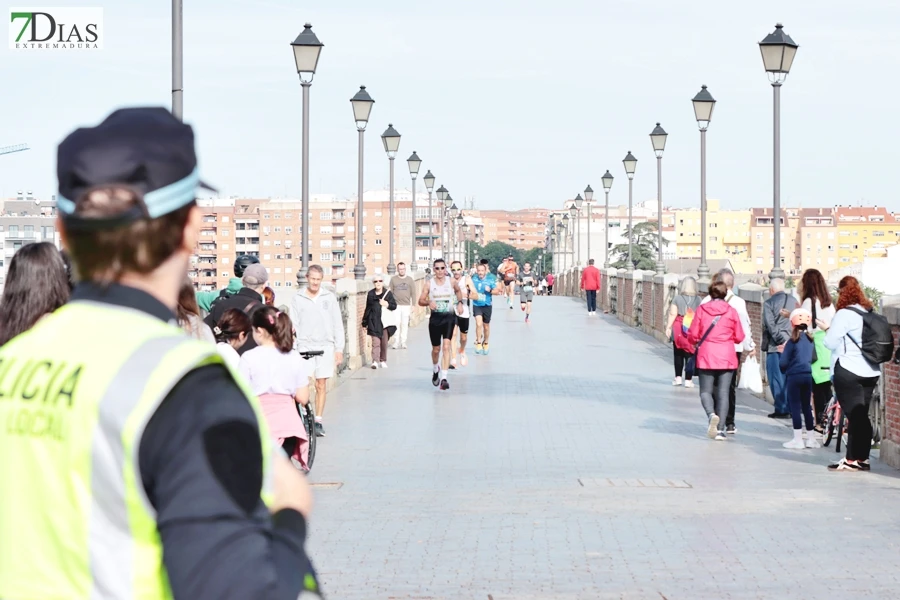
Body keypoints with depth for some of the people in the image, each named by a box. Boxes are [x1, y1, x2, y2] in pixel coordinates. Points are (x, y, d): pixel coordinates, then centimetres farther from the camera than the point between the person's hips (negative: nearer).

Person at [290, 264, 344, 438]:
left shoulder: (329, 297, 5)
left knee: (321, 386, 4)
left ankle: (318, 421, 11)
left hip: (325, 347, 1)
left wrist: (339, 348, 3)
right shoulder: (298, 298, 3)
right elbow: (293, 324, 2)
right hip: (305, 346, -1)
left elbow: (338, 324, 7)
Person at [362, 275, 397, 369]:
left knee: (384, 342, 7)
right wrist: (364, 323, 13)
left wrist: (387, 304, -18)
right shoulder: (370, 294, 6)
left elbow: (394, 306, 3)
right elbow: (367, 309, 11)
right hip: (374, 322, -1)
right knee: (375, 341, -11)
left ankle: (383, 361, 22)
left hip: (385, 321, 1)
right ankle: (375, 361, -16)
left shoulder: (388, 293, 3)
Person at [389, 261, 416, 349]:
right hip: (396, 305, 0)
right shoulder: (393, 279, 6)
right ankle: (396, 342, -1)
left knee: (405, 324, 1)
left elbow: (413, 293, 8)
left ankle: (403, 342, 7)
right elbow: (390, 292, 8)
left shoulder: (410, 279, 6)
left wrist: (413, 305, 2)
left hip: (406, 306, 0)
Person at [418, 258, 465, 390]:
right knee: (436, 349, 12)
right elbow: (420, 301, 1)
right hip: (435, 318, 1)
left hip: (449, 317, -1)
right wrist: (428, 302, -19)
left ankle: (443, 378, -18)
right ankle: (435, 369, 43)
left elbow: (458, 291, 22)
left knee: (446, 347, -15)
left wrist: (460, 302, 7)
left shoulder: (452, 282, 0)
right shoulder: (430, 284, -1)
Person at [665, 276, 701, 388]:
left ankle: (678, 377, 15)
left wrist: (668, 327, -1)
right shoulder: (698, 300, -2)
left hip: (678, 330, 0)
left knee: (678, 355, 14)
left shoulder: (677, 298, -4)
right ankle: (688, 380, 2)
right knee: (690, 356, 4)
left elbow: (672, 314, -6)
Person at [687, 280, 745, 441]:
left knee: (706, 391, 8)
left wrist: (696, 343, 20)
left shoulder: (702, 309, -3)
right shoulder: (731, 311, 0)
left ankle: (711, 414, -22)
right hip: (727, 357, 1)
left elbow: (693, 335, -2)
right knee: (723, 393, 4)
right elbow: (739, 337, 4)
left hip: (706, 356, -1)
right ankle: (720, 429, 0)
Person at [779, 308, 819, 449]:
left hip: (794, 376, -6)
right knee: (806, 406, 14)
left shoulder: (793, 341, -10)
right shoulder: (810, 340, 6)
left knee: (795, 407, -1)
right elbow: (814, 357, 17)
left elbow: (783, 363, -11)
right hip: (808, 375, 6)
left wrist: (783, 352, 7)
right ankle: (811, 439, 17)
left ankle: (798, 440, -1)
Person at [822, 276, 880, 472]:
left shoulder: (844, 314, -12)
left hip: (848, 371, -7)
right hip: (871, 371, 7)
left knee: (853, 415, -4)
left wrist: (827, 329, 7)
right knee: (862, 415, 11)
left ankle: (852, 459, -1)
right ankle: (863, 458, 14)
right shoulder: (870, 313, 11)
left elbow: (831, 343, -13)